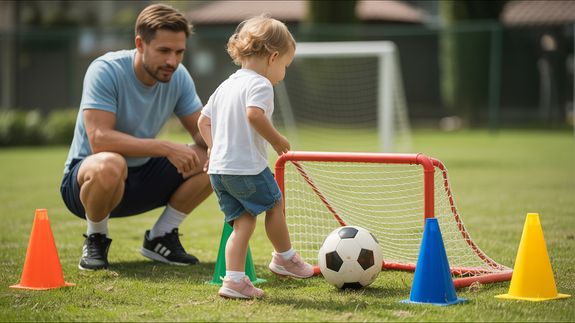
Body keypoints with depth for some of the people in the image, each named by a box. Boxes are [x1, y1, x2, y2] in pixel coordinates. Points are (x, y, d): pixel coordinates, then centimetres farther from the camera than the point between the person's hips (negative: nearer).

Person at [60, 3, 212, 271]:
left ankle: (160, 237, 5)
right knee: (110, 164, -41)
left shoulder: (178, 77, -5)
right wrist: (166, 148, -38)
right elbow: (99, 139, -34)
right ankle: (95, 239, -10)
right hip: (85, 177, -6)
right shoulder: (105, 70, -23)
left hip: (142, 180, 6)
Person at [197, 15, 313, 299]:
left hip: (218, 169, 8)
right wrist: (277, 140, -17)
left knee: (243, 221, 9)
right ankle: (284, 257, 31)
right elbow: (254, 115, -28)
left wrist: (213, 148, 25)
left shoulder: (226, 85, 18)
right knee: (275, 204, 14)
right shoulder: (260, 84, -11)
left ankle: (234, 279, 1)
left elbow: (203, 121, 20)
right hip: (248, 167, -8)